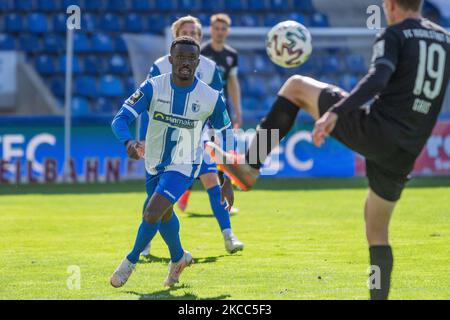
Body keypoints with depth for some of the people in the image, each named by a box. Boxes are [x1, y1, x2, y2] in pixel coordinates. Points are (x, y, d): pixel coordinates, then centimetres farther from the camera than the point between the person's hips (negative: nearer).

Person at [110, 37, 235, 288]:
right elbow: (121, 118, -23)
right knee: (164, 215, 22)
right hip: (154, 164, 3)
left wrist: (228, 182, -1)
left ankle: (131, 261, 5)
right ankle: (179, 258, 50)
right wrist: (128, 142, -46)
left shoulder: (212, 98, -17)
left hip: (184, 167, -3)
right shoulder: (153, 87, -17)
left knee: (152, 213, -20)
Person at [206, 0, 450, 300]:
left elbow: (378, 79, -21)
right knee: (377, 231, 20)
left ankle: (248, 165, 3)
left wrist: (335, 113, -31)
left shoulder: (394, 35, -3)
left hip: (374, 131, -6)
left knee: (296, 86, 10)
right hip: (404, 156, 6)